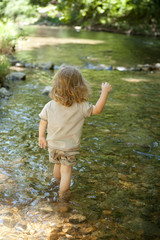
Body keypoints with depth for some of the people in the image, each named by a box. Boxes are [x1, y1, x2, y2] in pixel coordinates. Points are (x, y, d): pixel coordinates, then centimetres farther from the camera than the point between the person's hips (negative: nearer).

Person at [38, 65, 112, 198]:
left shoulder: (49, 106, -15)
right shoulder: (81, 107, -25)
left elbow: (43, 123, -4)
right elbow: (97, 109, -17)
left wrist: (42, 137, 13)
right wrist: (104, 91, -9)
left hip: (53, 146, 4)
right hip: (69, 148, -4)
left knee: (57, 165, 29)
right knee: (66, 172, 12)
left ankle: (58, 181, 53)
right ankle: (62, 194, 25)